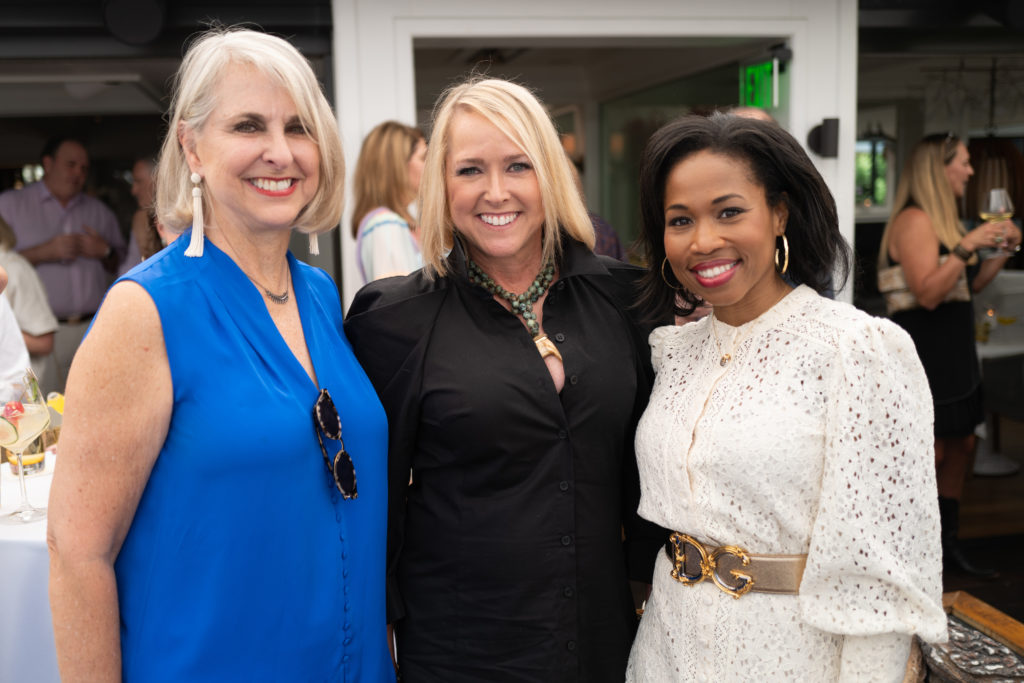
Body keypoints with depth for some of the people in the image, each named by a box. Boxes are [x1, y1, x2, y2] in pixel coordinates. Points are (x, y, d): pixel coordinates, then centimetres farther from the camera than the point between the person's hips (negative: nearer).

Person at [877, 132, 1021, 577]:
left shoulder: (944, 219, 16)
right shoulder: (914, 220, -15)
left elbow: (970, 285, 23)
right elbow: (928, 293, -24)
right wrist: (967, 246, -26)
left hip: (952, 353, 10)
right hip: (922, 353, -10)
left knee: (961, 445, 14)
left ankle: (947, 543, 25)